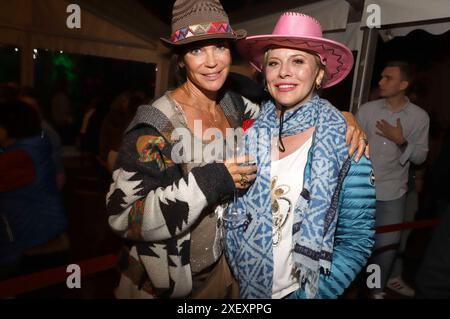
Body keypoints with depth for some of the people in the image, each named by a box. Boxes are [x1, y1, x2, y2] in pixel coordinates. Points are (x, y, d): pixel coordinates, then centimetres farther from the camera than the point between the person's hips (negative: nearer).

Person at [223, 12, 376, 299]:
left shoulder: (346, 144, -15)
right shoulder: (249, 134, -8)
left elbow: (357, 239, -11)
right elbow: (232, 216, 1)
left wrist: (307, 295, -15)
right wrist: (239, 278, -7)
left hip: (304, 291, -2)